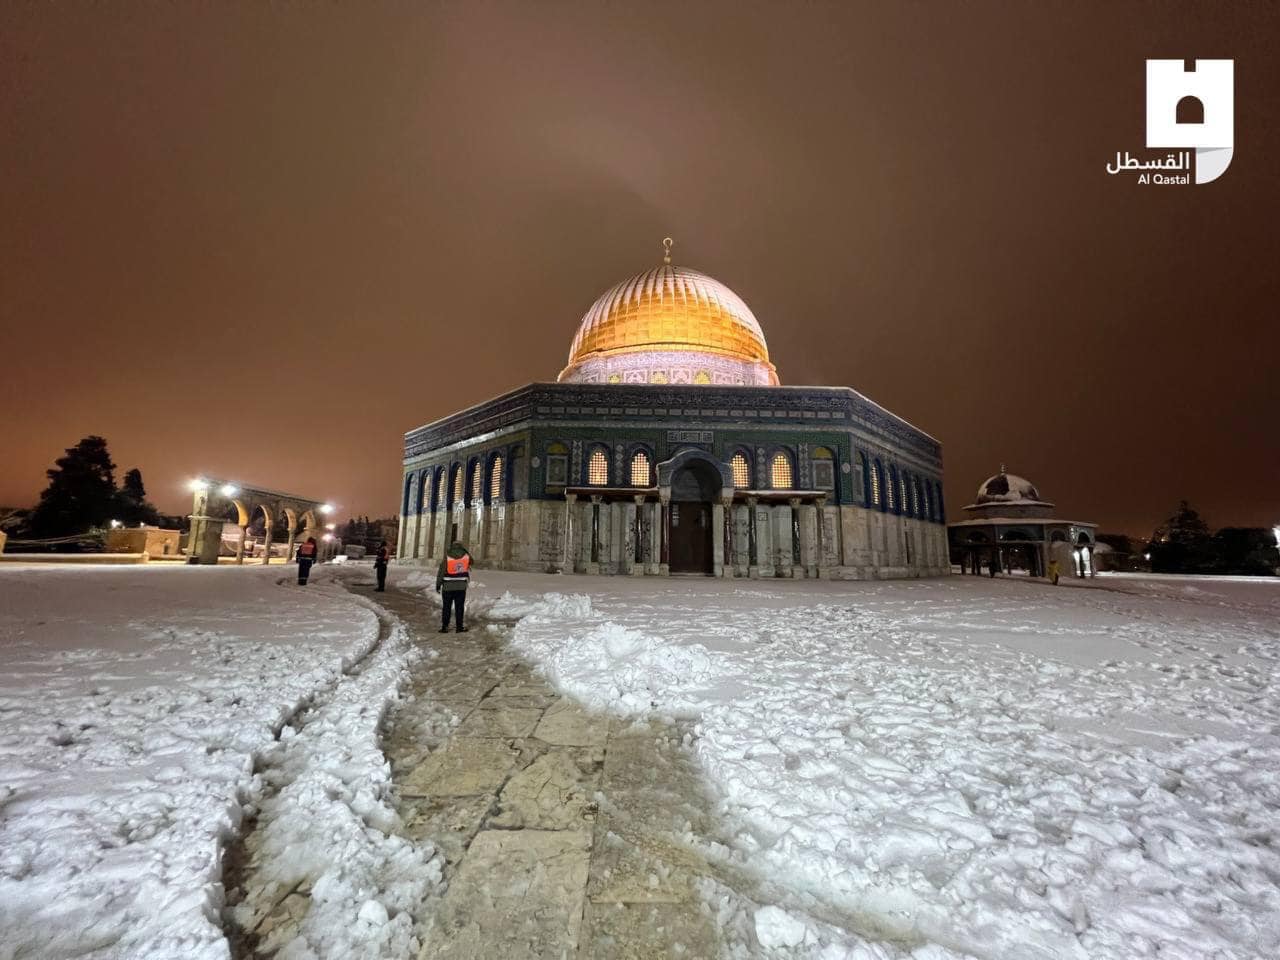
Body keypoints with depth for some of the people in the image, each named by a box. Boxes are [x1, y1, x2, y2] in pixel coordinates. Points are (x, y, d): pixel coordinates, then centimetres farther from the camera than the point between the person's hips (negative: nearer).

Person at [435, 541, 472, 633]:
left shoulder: (447, 558, -10)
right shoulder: (466, 556, -4)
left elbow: (440, 573, -7)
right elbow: (471, 562, 21)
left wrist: (438, 586, 3)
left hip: (448, 587, -1)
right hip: (461, 587, 1)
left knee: (447, 607, 9)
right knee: (459, 607, 8)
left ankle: (444, 627, 13)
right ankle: (460, 626, 10)